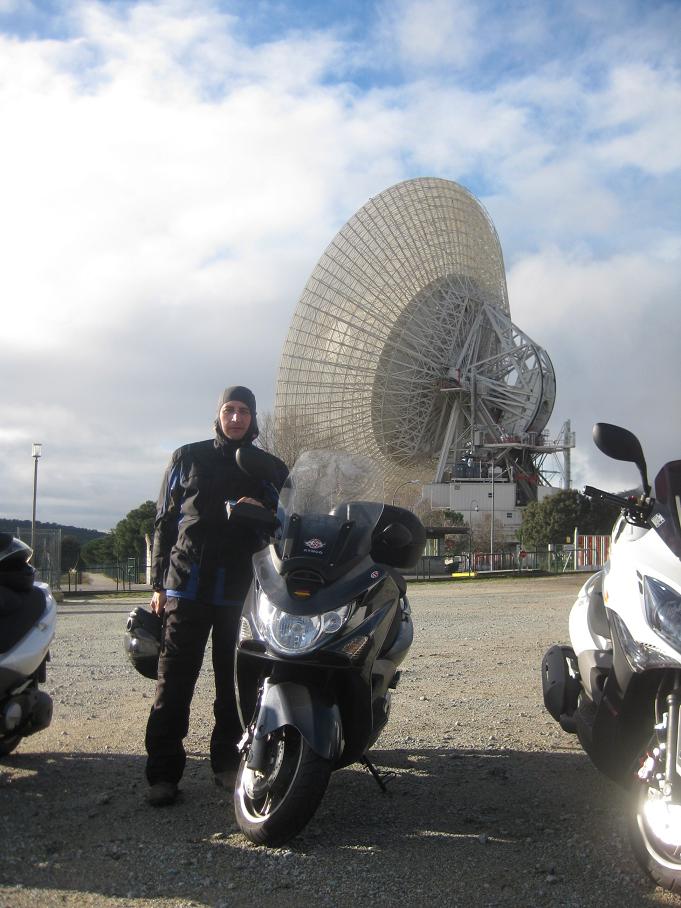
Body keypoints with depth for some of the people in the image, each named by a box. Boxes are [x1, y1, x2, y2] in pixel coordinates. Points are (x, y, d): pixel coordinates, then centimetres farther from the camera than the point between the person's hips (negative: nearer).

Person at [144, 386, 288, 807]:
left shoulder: (270, 468, 13)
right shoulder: (187, 458, 13)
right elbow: (164, 521, 12)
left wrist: (263, 510, -9)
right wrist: (159, 583, 6)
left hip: (242, 589, 1)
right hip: (189, 583, 0)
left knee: (235, 679, 5)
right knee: (176, 677, -4)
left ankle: (228, 760, 17)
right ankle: (163, 771, 1)